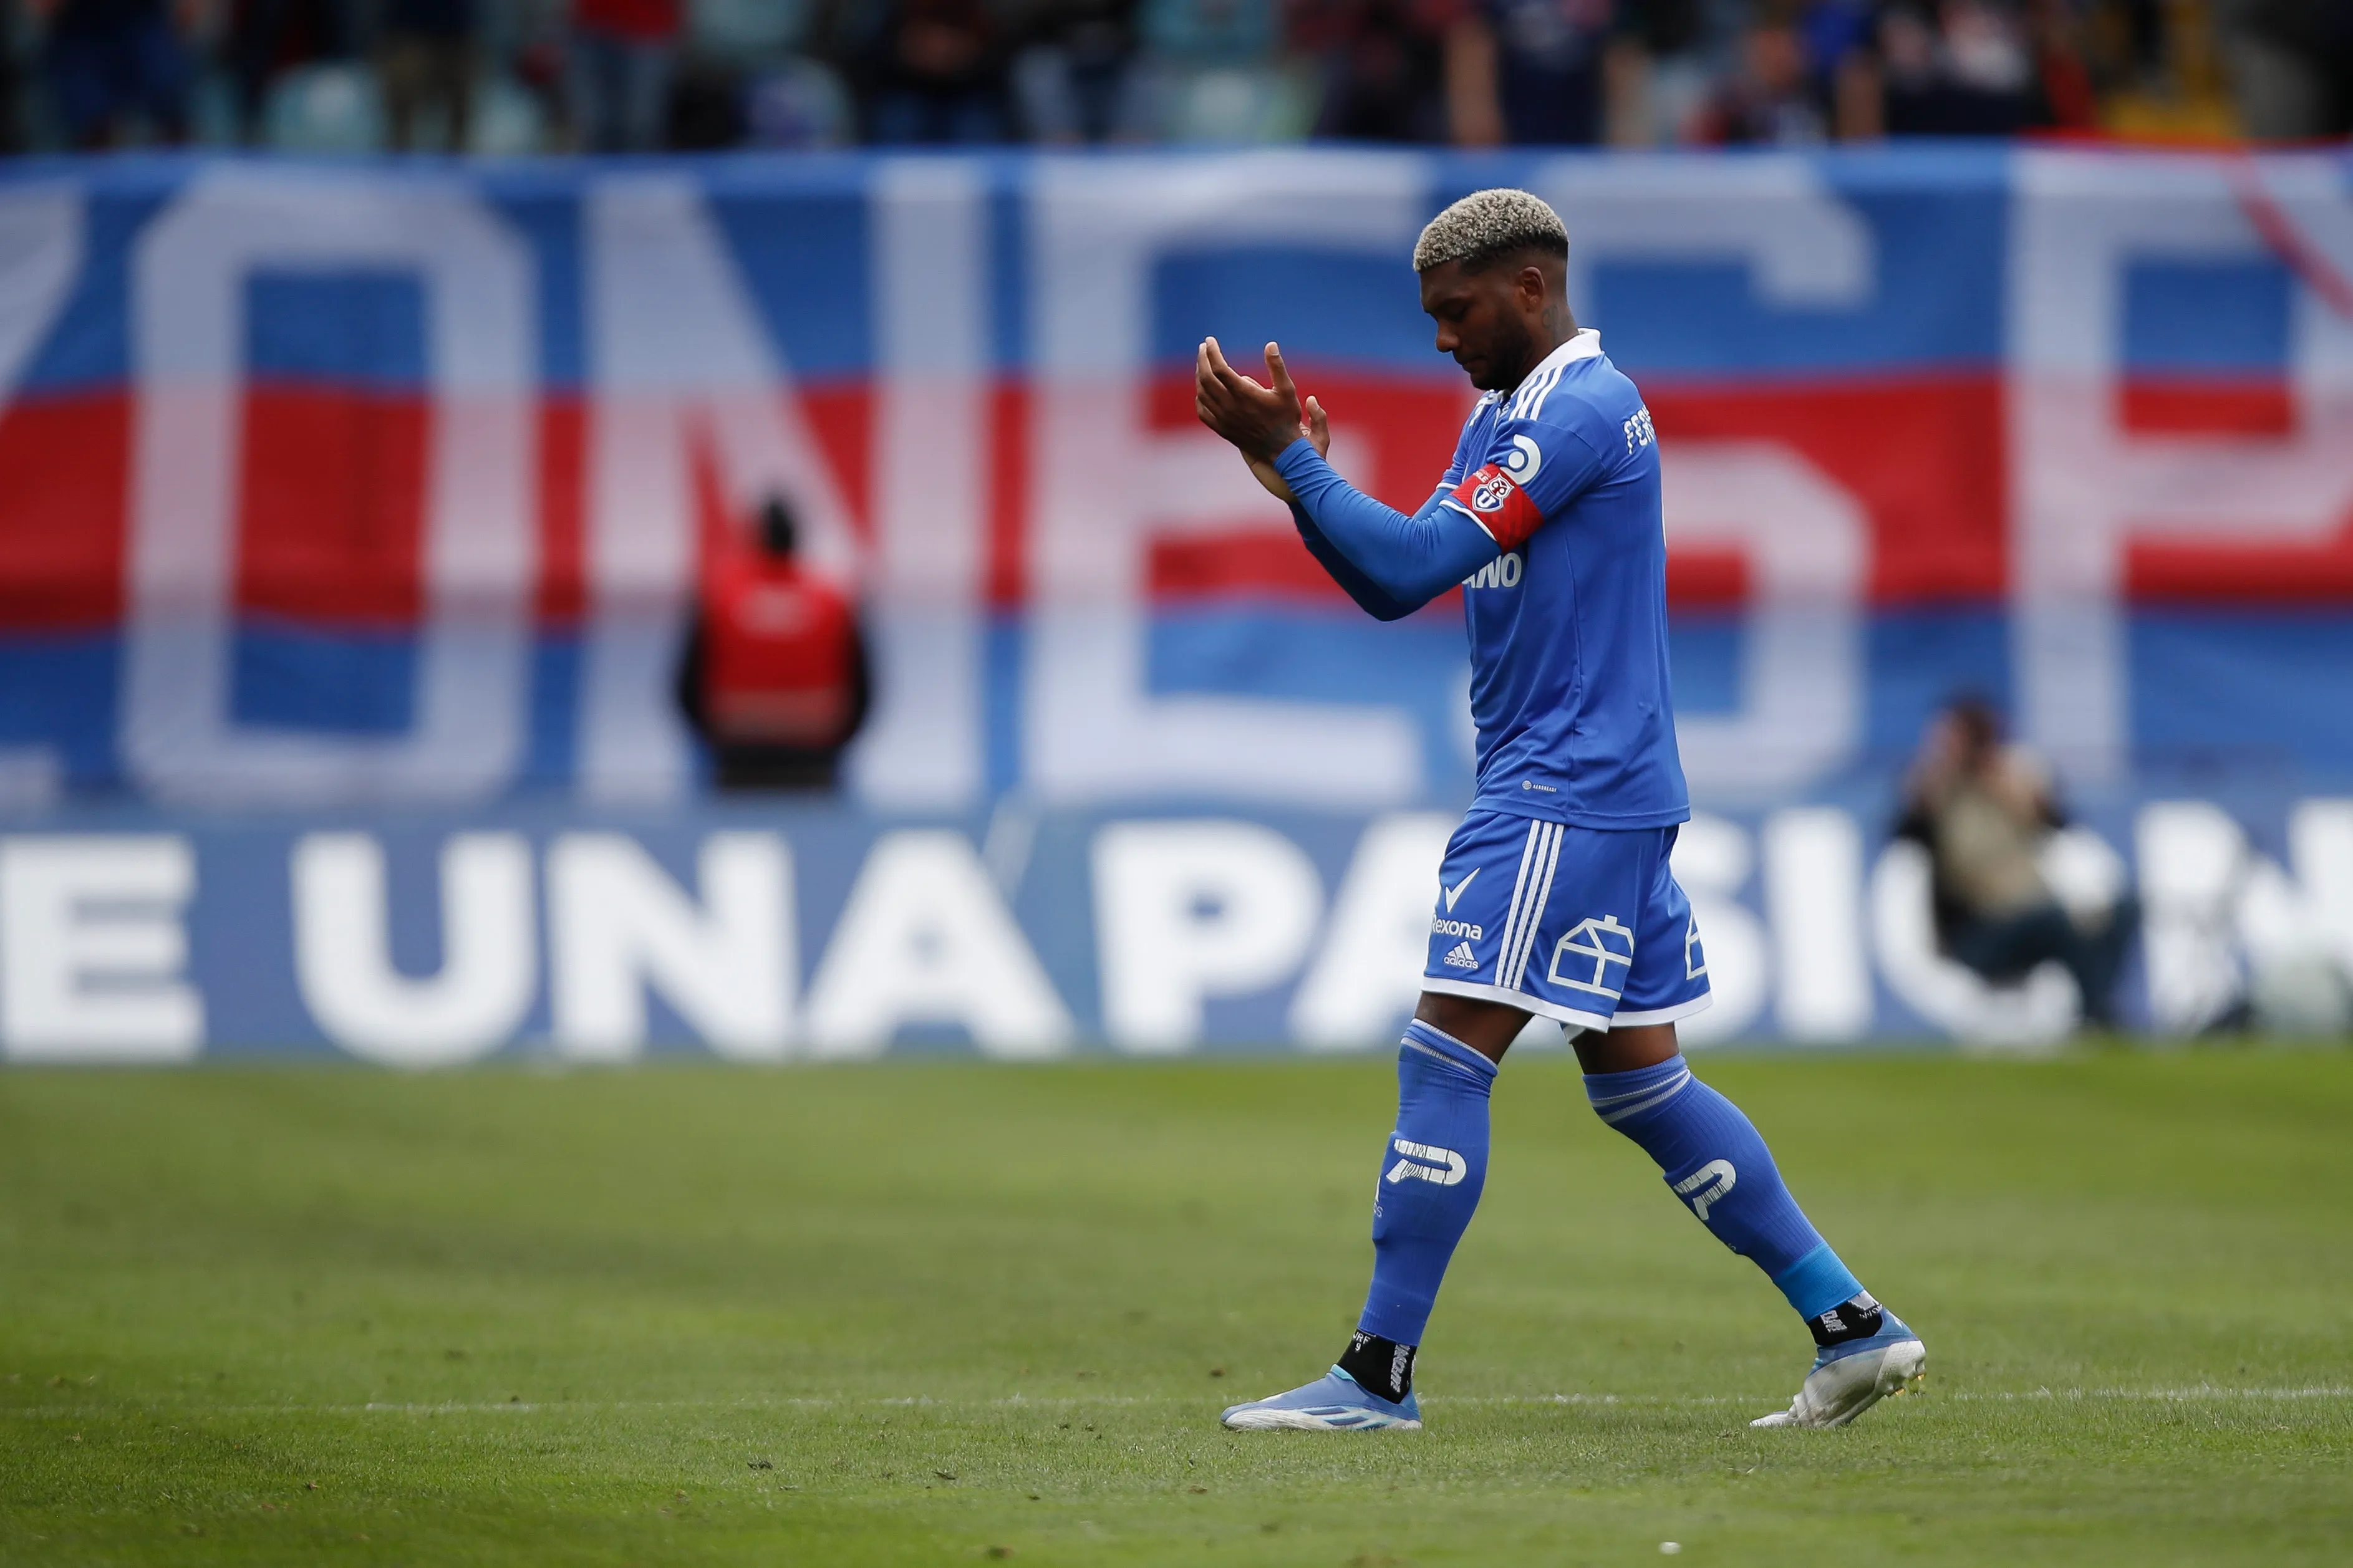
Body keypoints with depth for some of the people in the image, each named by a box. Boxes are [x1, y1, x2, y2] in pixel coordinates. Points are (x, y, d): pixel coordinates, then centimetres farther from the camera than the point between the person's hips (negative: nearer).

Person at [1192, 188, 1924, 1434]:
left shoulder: (1584, 410, -14)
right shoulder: (1498, 417, 18)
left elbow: (1422, 560, -21)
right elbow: (1394, 587, 15)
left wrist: (1290, 456, -20)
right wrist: (1300, 481, 0)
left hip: (1567, 796, -10)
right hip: (1605, 789, 10)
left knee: (1445, 1058, -10)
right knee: (1636, 1079, 11)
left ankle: (1378, 1376, -9)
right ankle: (1852, 1326, 13)